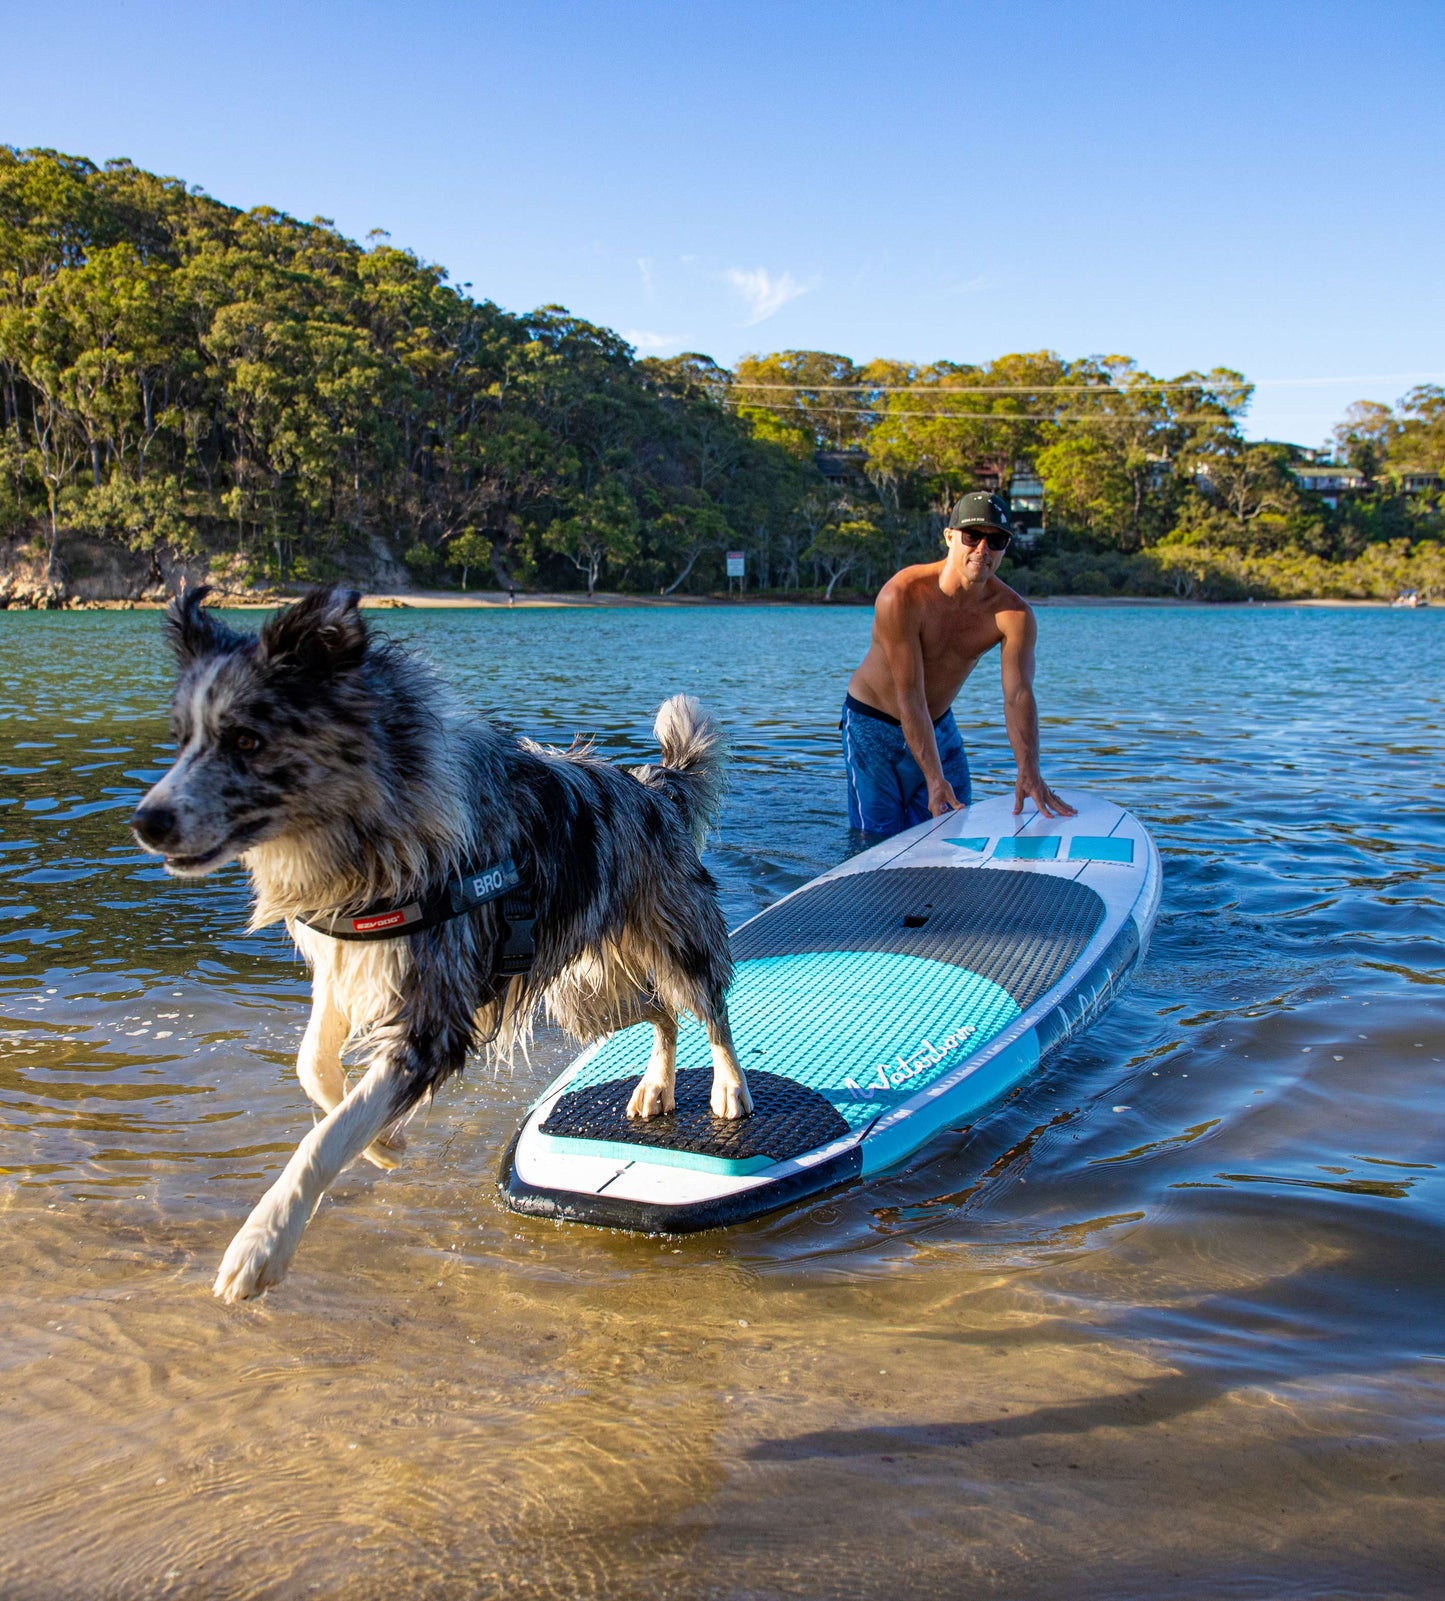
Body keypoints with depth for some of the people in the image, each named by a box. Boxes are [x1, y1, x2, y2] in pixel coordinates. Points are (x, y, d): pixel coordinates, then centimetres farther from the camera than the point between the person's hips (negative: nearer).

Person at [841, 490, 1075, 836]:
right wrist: (934, 778, -35)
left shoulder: (1014, 613, -17)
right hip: (872, 725, -4)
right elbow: (909, 695, -30)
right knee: (879, 837, -4)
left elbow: (1018, 694, -27)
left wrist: (1029, 772, -44)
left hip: (939, 726, 4)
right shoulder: (902, 596, -29)